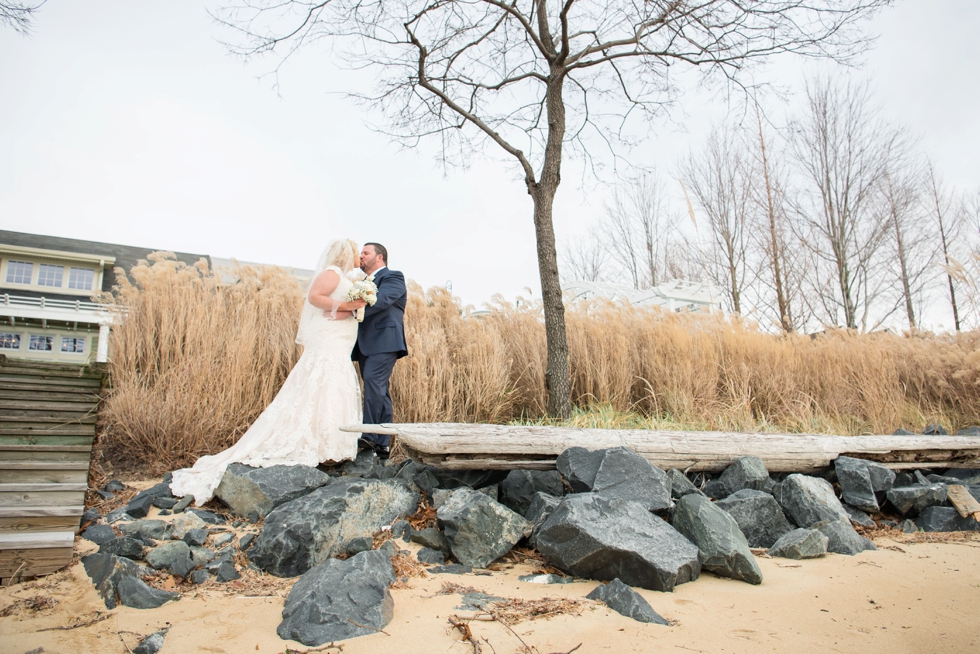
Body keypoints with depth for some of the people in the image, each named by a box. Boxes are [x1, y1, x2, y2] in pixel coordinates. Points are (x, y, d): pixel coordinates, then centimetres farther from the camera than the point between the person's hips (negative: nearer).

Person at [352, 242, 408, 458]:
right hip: (365, 344, 8)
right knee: (379, 391, 7)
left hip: (384, 341, -8)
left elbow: (379, 300, -18)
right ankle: (382, 445, 8)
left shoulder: (393, 277, 1)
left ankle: (369, 436, -26)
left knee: (373, 381, -23)